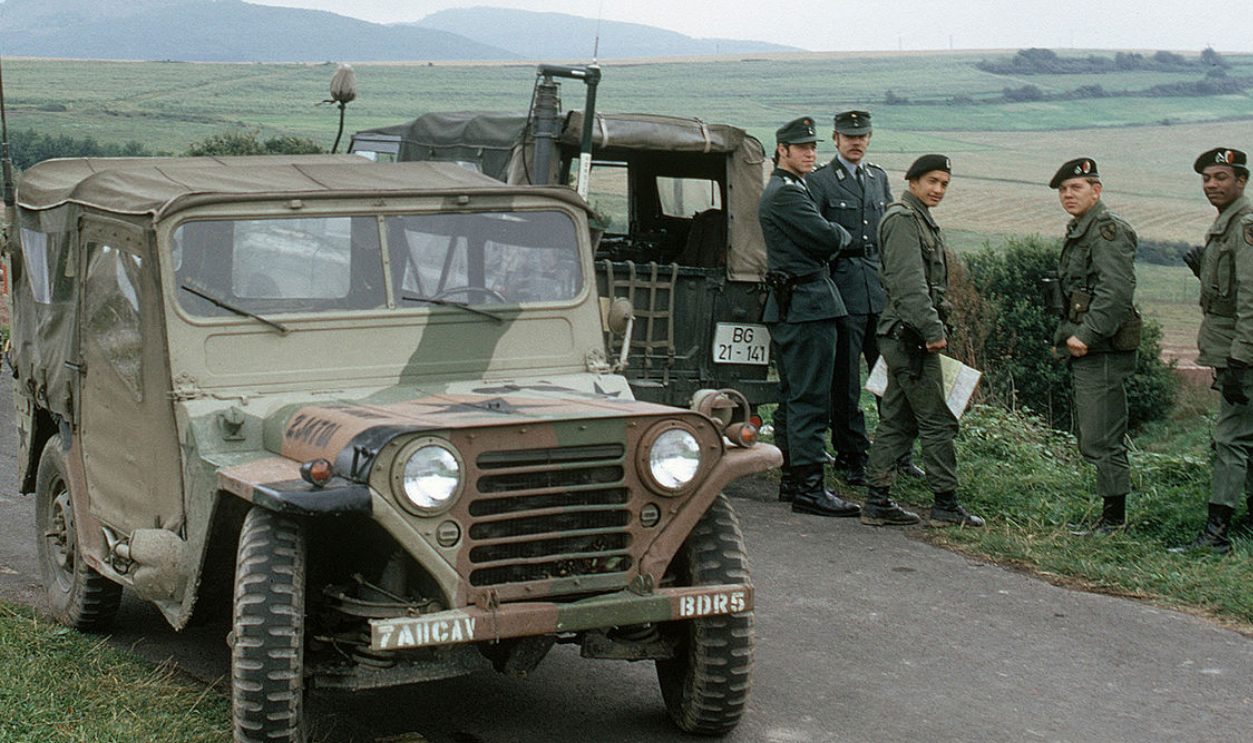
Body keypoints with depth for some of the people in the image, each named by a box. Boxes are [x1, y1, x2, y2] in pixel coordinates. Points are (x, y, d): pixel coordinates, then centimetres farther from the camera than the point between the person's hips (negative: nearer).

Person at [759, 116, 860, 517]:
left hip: (789, 306, 11)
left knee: (793, 396, 14)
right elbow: (828, 239, -17)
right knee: (810, 398, -11)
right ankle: (809, 486, -11)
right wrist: (842, 233, 3)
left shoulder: (783, 190, 21)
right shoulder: (786, 193, -13)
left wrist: (830, 235, 5)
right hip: (806, 304, -11)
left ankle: (792, 479, 20)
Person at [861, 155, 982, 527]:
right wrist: (932, 329, -24)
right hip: (909, 334, -10)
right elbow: (909, 283, -21)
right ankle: (946, 504, 0)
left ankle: (878, 501, 12)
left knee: (898, 420, 10)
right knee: (937, 420, -6)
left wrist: (935, 325, 22)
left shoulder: (921, 220, 21)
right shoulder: (902, 220, -12)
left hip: (903, 337, 10)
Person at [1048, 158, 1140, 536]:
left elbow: (1116, 291, -23)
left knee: (1102, 440, -8)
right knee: (1088, 436, 14)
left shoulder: (1109, 229, -13)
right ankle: (1111, 515, 21)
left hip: (1104, 350, -11)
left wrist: (1087, 335, -24)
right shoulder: (1078, 231, 19)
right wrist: (1063, 338, 19)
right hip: (1084, 349, 11)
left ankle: (1114, 519, 0)